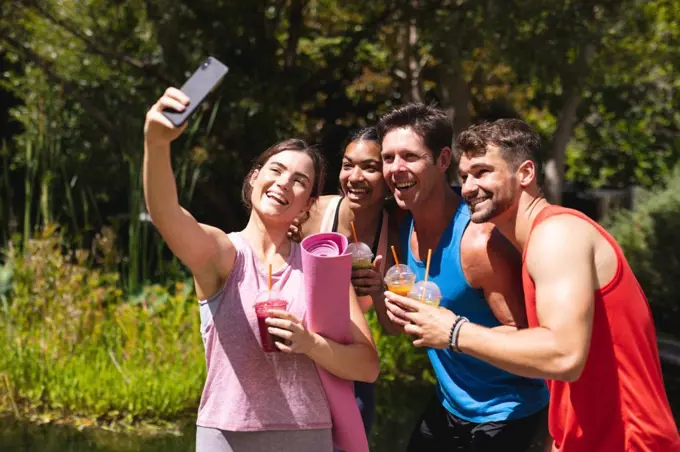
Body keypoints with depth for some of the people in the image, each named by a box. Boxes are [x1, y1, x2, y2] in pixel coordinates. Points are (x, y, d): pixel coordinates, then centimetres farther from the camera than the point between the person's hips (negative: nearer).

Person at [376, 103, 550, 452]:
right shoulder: (405, 226, -3)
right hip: (450, 406, 7)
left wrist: (454, 332, -33)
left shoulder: (478, 241, -25)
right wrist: (399, 310, -8)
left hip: (504, 413, -7)